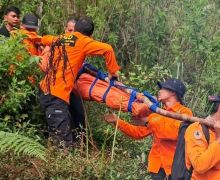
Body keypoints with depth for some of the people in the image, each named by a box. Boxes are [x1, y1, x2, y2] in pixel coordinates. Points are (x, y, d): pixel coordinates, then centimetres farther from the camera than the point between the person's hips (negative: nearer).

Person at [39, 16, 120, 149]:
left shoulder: (60, 39, 18)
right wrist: (113, 71, -3)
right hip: (57, 94, -8)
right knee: (64, 143, -9)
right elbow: (107, 49, -14)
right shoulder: (82, 41, -1)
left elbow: (44, 39, 39)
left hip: (46, 89, 8)